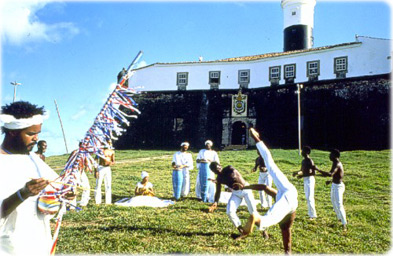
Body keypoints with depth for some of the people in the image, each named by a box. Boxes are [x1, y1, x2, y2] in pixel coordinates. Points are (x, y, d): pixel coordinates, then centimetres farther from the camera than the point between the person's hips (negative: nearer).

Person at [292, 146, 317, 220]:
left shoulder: (310, 161, -15)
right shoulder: (303, 161, 11)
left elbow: (313, 173, -19)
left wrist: (302, 175, -21)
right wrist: (297, 173, 1)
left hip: (309, 180, -9)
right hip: (305, 180, 9)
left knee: (309, 198, -9)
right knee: (308, 198, 15)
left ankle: (313, 215, -2)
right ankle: (311, 213, 24)